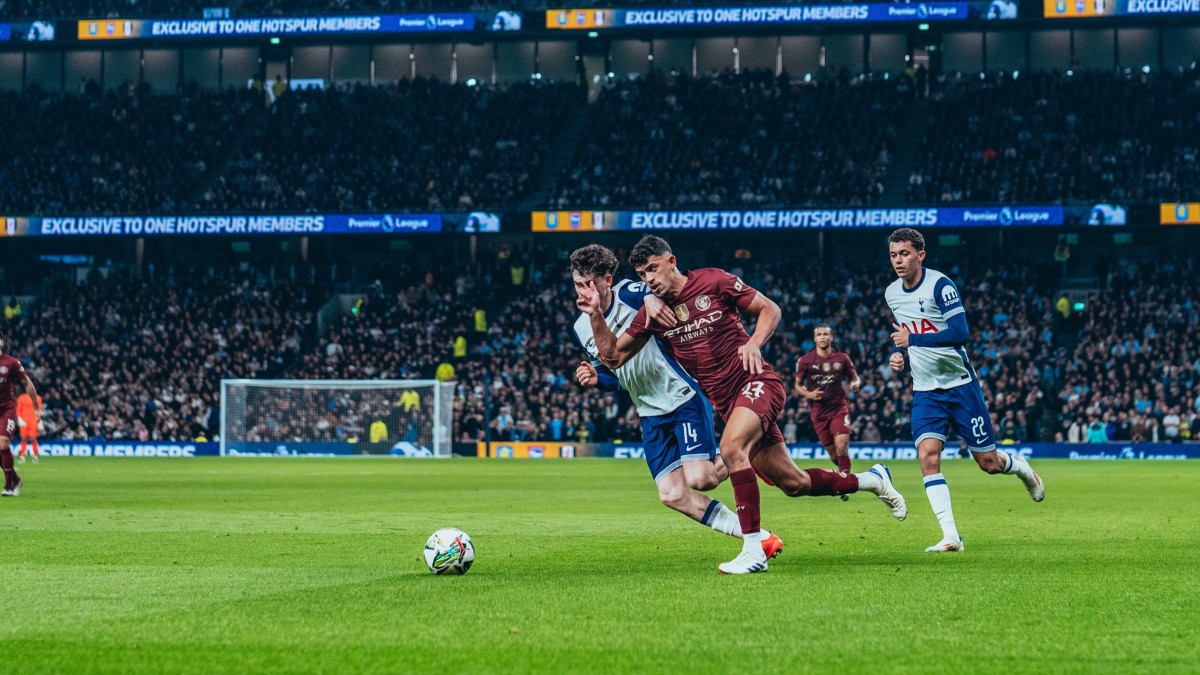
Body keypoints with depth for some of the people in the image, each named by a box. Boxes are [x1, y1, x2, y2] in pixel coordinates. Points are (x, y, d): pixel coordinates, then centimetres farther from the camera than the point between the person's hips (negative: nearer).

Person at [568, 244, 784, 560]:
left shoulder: (630, 294, -15)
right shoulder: (581, 329, 5)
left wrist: (655, 298, -38)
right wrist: (595, 378, -6)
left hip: (684, 395, -7)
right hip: (651, 413, 7)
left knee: (699, 479, -18)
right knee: (671, 495, -4)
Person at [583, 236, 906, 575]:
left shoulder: (713, 281, -6)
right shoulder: (651, 313, 5)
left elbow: (770, 309, 1)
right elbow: (613, 356, 6)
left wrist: (754, 343, -16)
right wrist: (596, 314, -7)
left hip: (757, 382, -6)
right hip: (726, 402, 6)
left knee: (731, 448, -32)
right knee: (793, 484, 7)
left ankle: (753, 550, -29)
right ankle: (871, 480, 31)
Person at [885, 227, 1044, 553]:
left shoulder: (939, 285, -16)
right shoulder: (892, 293, 5)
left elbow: (960, 332, -25)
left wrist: (913, 340, -27)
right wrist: (898, 354, 4)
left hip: (960, 384, -5)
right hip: (925, 390, 5)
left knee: (988, 462, 2)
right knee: (928, 456, -17)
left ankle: (1021, 466, 39)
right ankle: (950, 536, -17)